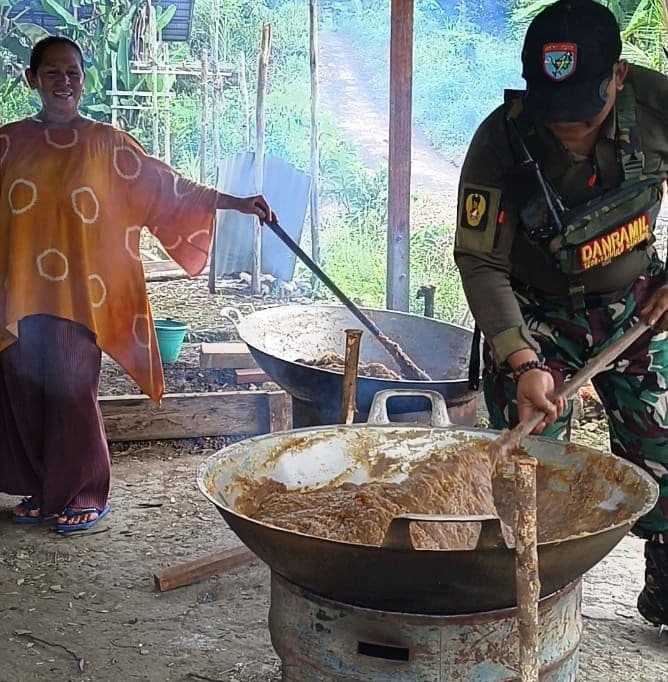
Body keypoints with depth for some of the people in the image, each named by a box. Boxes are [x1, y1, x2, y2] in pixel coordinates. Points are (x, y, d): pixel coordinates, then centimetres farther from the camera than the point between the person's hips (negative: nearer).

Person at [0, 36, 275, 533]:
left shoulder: (105, 143, 3)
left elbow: (165, 185, 0)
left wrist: (237, 202, -7)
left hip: (77, 294, -3)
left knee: (73, 395, -3)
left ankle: (85, 495, 13)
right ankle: (41, 491, 24)